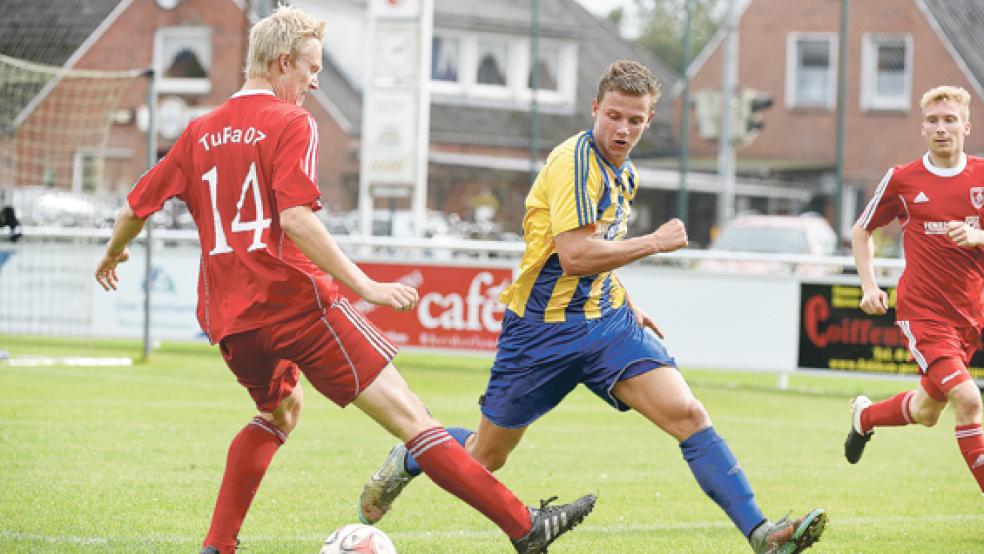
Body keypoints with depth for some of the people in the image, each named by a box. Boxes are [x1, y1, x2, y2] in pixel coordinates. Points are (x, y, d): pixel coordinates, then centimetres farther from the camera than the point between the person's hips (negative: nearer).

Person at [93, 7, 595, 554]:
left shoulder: (200, 132, 14)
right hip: (295, 298, -7)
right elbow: (296, 218, -18)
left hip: (228, 318, 7)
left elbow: (136, 207, 19)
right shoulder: (291, 123, -4)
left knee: (280, 411, 34)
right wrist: (363, 286, -18)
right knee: (405, 410, -10)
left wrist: (114, 253, 39)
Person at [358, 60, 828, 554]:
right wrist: (656, 242, -19)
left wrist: (628, 306, 22)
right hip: (544, 328, -6)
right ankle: (406, 462, 41)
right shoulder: (576, 161, -18)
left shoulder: (624, 174, 10)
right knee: (485, 456, 9)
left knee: (689, 415, -14)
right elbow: (574, 256, -26)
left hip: (607, 322, 6)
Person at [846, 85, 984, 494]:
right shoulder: (902, 180, -3)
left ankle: (865, 415, 47)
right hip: (922, 311, -4)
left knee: (927, 412, 16)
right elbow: (861, 231, 11)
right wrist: (869, 285, -1)